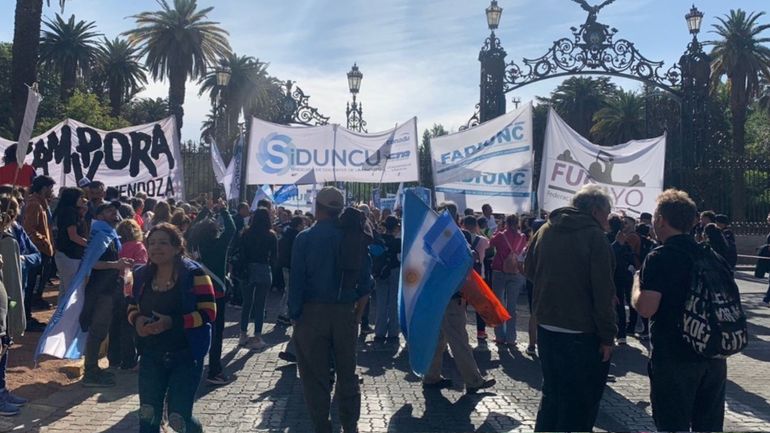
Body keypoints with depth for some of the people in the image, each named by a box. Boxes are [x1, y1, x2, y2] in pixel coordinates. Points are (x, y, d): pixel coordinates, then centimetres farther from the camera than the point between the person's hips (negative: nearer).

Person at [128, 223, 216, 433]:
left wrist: (172, 322, -26)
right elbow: (132, 308, 14)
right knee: (147, 416, 8)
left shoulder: (193, 274, -13)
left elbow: (208, 312, -17)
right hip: (151, 355, 5)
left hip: (186, 355, -5)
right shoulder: (141, 275, 2)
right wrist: (137, 320, -9)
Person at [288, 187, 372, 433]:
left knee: (315, 376, 7)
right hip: (345, 312, 3)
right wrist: (357, 314, 10)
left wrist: (294, 315, -4)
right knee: (347, 373, 16)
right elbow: (365, 281, 2)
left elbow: (296, 281, -10)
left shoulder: (305, 238, -7)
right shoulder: (354, 237, 1)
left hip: (313, 312, -3)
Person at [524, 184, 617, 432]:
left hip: (546, 327, 7)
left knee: (552, 393, 21)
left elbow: (530, 270, 15)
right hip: (582, 334, -6)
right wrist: (608, 335, -13)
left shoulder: (545, 230, 4)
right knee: (580, 402, 6)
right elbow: (603, 291, -18)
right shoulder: (594, 236, -14)